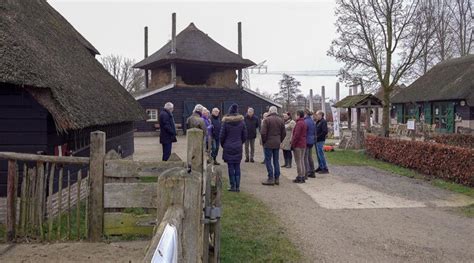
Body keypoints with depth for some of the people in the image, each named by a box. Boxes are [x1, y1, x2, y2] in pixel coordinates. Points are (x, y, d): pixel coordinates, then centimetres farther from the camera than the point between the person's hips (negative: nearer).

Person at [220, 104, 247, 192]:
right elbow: (245, 136, 5)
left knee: (231, 167, 3)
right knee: (237, 167, 7)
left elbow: (222, 136, -3)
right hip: (238, 147, 3)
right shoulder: (241, 122, 1)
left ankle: (233, 186, 4)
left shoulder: (226, 122, -7)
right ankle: (237, 186, 8)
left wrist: (223, 145, 13)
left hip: (228, 147, -2)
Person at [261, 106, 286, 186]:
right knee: (276, 161, 12)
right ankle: (277, 178, 15)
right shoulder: (280, 120, 7)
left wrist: (264, 141, 0)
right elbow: (284, 133, 10)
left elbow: (263, 133, -14)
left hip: (268, 143, -6)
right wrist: (279, 141, 17)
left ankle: (271, 179, -2)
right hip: (277, 144, 6)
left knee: (268, 161, 0)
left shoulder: (267, 120, -11)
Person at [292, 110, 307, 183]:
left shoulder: (299, 123, -16)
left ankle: (299, 178, -2)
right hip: (303, 145, 9)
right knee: (302, 161, 13)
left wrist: (292, 144, -14)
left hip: (298, 145, -9)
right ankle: (303, 177, 17)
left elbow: (296, 135, -21)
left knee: (298, 161, -4)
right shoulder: (304, 123, 13)